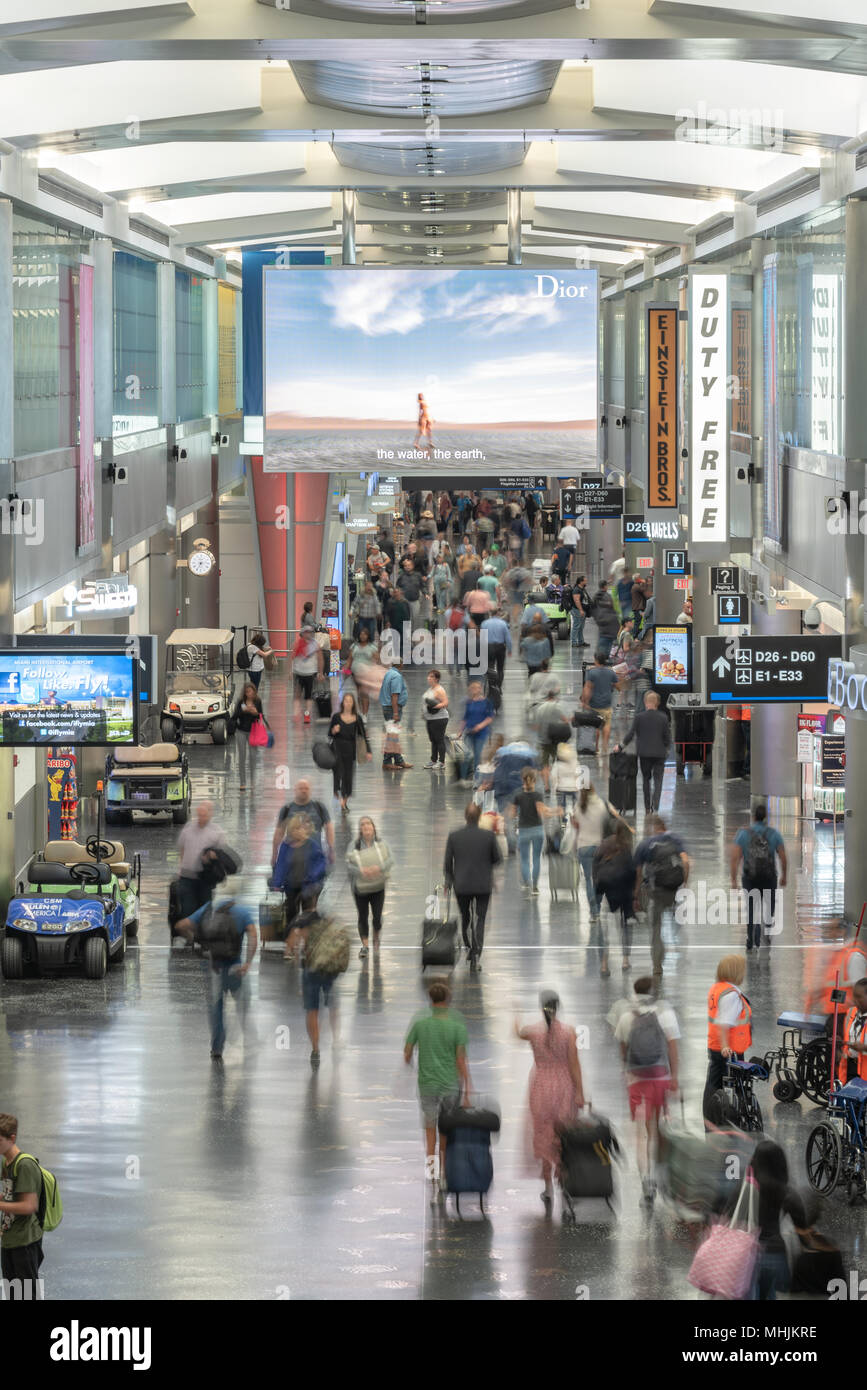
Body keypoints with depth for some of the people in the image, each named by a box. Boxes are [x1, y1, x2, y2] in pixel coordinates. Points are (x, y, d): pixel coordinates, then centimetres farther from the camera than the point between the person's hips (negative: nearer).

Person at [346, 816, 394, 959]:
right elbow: (348, 864, -13)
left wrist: (379, 868, -30)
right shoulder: (354, 845, -5)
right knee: (363, 917, 2)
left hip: (378, 887, 1)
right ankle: (364, 946, 11)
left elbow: (390, 861, -11)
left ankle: (376, 939, 29)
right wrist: (361, 871, -32)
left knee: (377, 917, 0)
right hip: (360, 888, -1)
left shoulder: (381, 844, -2)